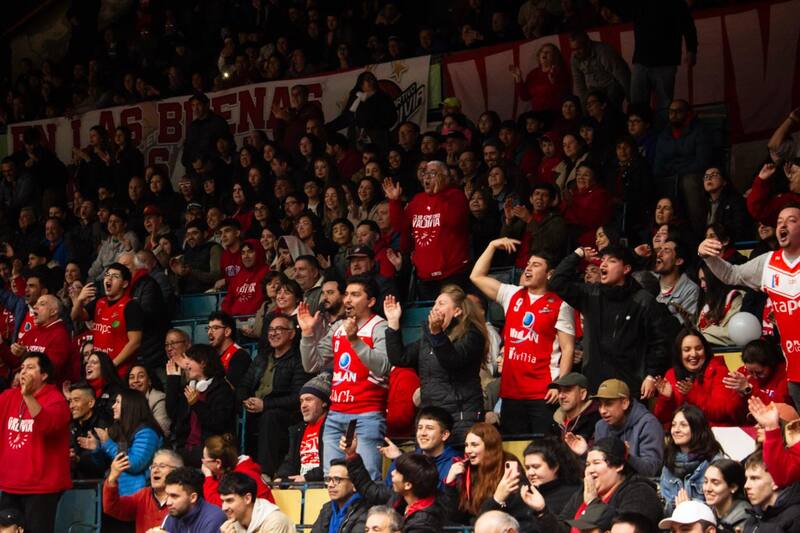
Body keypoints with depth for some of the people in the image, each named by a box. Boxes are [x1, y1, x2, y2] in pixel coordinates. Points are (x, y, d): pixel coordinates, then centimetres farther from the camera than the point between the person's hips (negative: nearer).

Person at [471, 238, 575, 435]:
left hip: (544, 393, -5)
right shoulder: (512, 295, 13)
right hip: (511, 390, 5)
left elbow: (568, 349, -5)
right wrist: (493, 246, 9)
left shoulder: (559, 305, -2)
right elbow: (476, 276, 16)